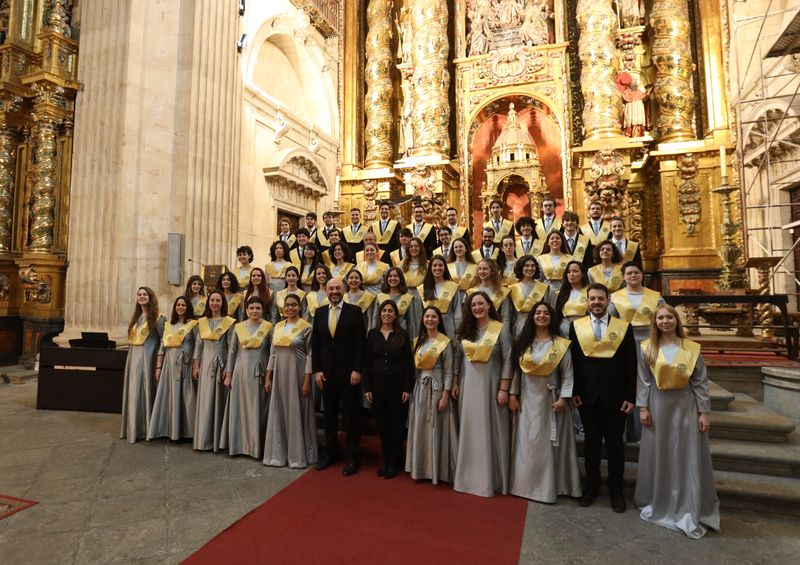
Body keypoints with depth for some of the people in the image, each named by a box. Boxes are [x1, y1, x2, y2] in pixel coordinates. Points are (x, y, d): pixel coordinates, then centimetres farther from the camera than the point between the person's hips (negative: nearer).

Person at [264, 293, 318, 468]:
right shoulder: (277, 327, 9)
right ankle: (279, 453, 21)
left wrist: (307, 380, -12)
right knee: (279, 413, 9)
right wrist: (268, 377, 7)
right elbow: (272, 353, 11)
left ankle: (298, 455, 14)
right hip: (279, 374, 5)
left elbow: (310, 355, -8)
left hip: (297, 374, -5)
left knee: (297, 413, 2)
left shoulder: (306, 327, -6)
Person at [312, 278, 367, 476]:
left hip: (348, 372, -3)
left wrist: (357, 370, -12)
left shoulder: (354, 311, -4)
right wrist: (317, 370, 0)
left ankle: (352, 457, 18)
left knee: (350, 416, 4)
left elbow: (360, 343, -7)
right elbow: (315, 344, 7)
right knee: (329, 415, 13)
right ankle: (330, 452, 29)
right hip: (326, 372, 4)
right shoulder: (320, 313, 7)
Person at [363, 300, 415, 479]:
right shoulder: (373, 334, 3)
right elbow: (367, 362, 3)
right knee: (382, 425, 10)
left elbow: (409, 363, -2)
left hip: (397, 385, -2)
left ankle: (395, 463, 20)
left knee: (397, 425, 6)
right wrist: (367, 388, -1)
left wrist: (407, 388, -8)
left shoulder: (402, 335, -1)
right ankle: (385, 461, 24)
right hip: (377, 385, 2)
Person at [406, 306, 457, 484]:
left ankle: (437, 470, 13)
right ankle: (420, 468, 21)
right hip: (419, 387, 6)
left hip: (436, 387, -5)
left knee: (435, 428, 1)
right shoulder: (418, 341, 10)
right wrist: (412, 389, 5)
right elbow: (415, 367, 11)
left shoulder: (445, 342, -7)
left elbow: (448, 371, -9)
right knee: (419, 428, 9)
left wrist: (445, 396, -14)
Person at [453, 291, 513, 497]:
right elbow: (458, 358, 11)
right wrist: (455, 383, 8)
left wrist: (503, 389, -11)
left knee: (490, 430, 3)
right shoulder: (465, 330, 7)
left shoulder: (500, 329, -5)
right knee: (469, 431, 10)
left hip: (490, 385, -4)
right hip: (468, 385, 4)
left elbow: (508, 361, -7)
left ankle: (490, 478, 16)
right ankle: (468, 476, 24)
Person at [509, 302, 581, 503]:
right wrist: (513, 394, 1)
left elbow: (567, 374, -5)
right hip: (527, 399, 3)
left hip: (550, 399, -3)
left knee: (548, 444, 4)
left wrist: (563, 398, -13)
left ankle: (548, 486, 17)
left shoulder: (561, 344, -4)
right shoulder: (523, 342, 5)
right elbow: (517, 370, 6)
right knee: (527, 443, 9)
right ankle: (527, 483, 21)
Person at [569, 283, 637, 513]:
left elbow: (631, 365, -1)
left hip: (615, 396, -1)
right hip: (587, 396, 1)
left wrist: (631, 397, -4)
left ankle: (616, 490, 28)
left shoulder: (624, 327, -2)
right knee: (591, 442, 14)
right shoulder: (576, 326, 1)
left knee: (615, 443, 12)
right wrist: (574, 391, -3)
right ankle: (592, 485, 30)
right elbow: (573, 362, 2)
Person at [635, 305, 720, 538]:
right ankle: (658, 503, 27)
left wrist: (704, 412, -3)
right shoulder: (647, 348, 0)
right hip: (658, 406, 1)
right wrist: (643, 407, -4)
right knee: (658, 457, 10)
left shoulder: (692, 349, -1)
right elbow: (643, 381, 0)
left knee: (688, 458, 5)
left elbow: (700, 383, 0)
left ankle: (690, 510, 19)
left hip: (686, 407, 0)